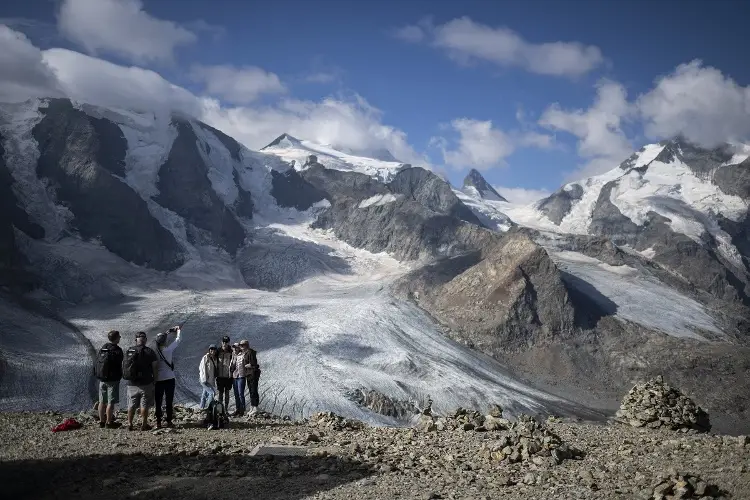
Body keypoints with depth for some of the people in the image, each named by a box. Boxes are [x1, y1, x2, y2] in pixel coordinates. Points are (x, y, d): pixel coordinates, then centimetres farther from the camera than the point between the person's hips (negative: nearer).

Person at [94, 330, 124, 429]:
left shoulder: (102, 348, 9)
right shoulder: (117, 350, -13)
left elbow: (97, 362, 13)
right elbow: (119, 366, -12)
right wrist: (120, 375, 4)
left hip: (102, 379, 7)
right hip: (112, 379, -7)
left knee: (102, 401, 12)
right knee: (111, 402, -3)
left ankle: (102, 421, 18)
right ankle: (109, 422, 0)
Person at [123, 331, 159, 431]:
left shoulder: (128, 351, 4)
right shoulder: (149, 351, -9)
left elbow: (125, 366, 9)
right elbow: (155, 366, -12)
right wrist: (154, 377, 3)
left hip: (131, 383, 4)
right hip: (146, 383, -4)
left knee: (131, 405, 13)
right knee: (144, 405, 4)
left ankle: (130, 425, 15)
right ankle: (144, 424, 7)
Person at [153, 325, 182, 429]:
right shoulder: (168, 349, -9)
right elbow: (178, 340, 3)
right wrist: (179, 330, 18)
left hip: (158, 380, 2)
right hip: (169, 379, -2)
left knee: (158, 402, 8)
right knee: (169, 401, 6)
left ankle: (158, 422, 7)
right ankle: (169, 422, 8)